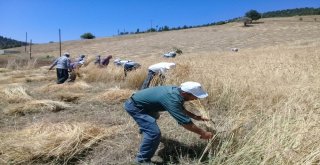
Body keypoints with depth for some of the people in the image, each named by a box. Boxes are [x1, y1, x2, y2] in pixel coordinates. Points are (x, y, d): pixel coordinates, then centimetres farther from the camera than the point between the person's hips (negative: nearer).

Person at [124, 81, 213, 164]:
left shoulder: (176, 90, -6)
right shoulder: (172, 99, -33)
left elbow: (181, 109, 12)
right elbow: (185, 122, -31)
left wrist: (195, 117, 5)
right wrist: (203, 133, -20)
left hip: (139, 101, 10)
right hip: (134, 106, -10)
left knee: (154, 116, 38)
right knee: (154, 133, -22)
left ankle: (145, 129, 70)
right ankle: (143, 160, -2)